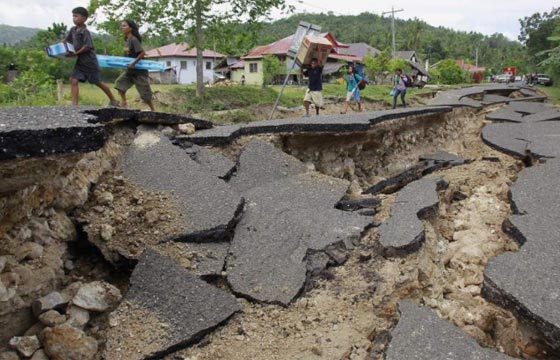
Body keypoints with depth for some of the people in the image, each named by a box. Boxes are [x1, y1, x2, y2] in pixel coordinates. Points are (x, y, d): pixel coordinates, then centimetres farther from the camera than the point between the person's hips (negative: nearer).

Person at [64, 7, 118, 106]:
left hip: (89, 61, -6)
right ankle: (74, 104, -9)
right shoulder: (73, 30, 5)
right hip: (80, 62, 6)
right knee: (73, 80, -9)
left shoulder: (85, 32, -16)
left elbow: (88, 47, -20)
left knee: (97, 82, 7)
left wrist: (75, 54, -22)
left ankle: (113, 100, 24)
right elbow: (66, 40, 17)